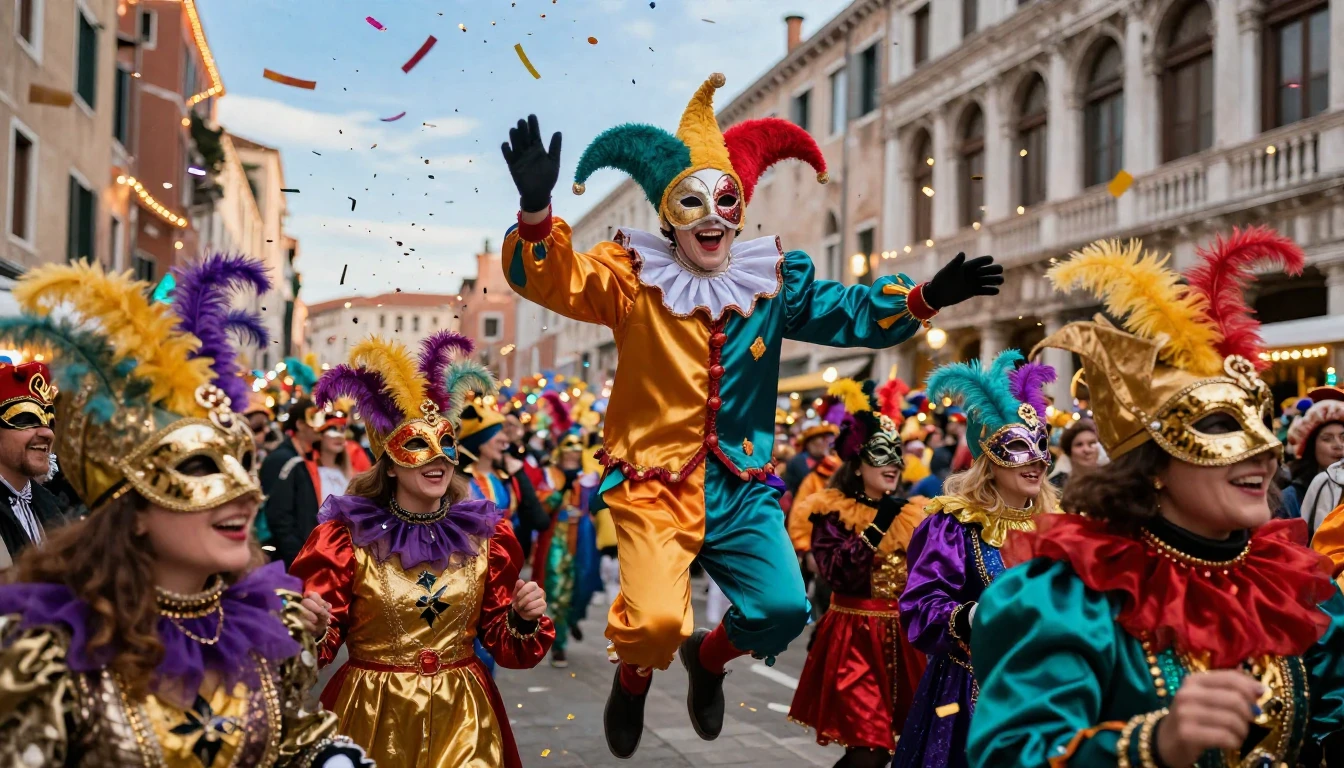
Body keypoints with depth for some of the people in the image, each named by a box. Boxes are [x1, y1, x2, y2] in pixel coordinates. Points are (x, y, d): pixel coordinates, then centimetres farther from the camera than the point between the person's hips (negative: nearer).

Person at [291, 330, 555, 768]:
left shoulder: (486, 533, 0)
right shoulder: (345, 534, -7)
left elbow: (503, 644, 7)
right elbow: (318, 645, -4)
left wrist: (524, 620, -13)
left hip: (462, 717, 2)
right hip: (373, 718, -2)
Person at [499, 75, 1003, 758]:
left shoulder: (772, 281, 5)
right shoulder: (632, 280, -5)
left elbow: (850, 313, 10)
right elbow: (549, 279, -17)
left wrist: (926, 296, -5)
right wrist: (536, 207, -37)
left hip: (741, 487, 4)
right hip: (653, 484, -3)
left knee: (784, 610, -8)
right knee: (656, 620, -21)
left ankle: (708, 657, 30)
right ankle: (633, 678, 20)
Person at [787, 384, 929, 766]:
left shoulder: (913, 513, 8)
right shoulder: (832, 513, -7)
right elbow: (837, 573, -21)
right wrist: (876, 527, -20)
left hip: (903, 636, 6)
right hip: (855, 637, -5)